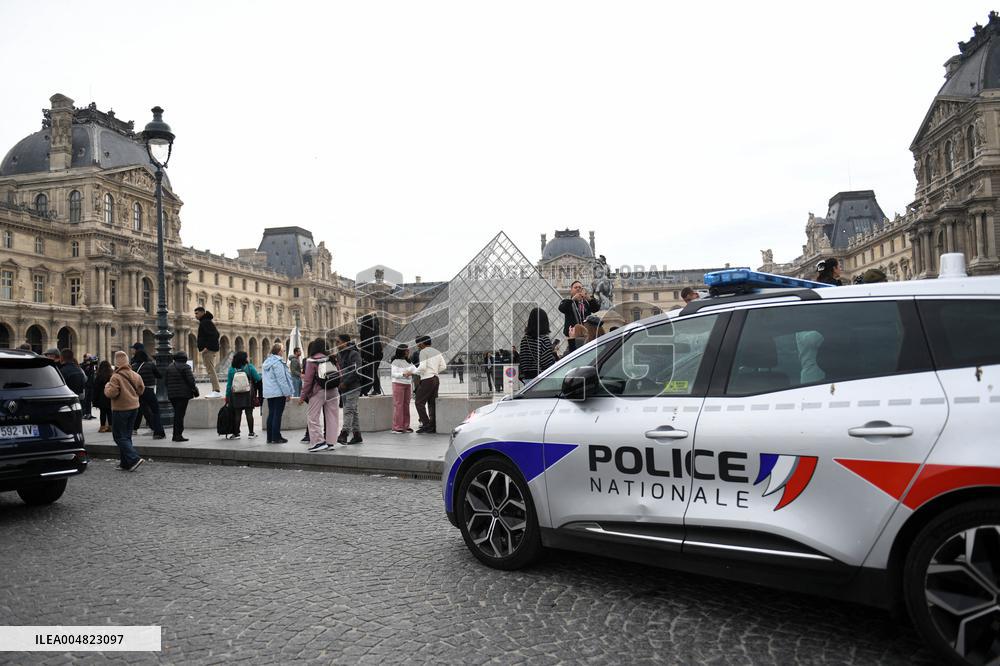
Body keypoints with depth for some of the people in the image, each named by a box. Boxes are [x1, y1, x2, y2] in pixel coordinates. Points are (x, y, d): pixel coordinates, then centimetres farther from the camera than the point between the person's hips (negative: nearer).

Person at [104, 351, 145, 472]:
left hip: (120, 410, -7)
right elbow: (141, 390, 10)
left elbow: (111, 393, -20)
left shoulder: (116, 377, -17)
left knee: (119, 436, -1)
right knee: (126, 435, 15)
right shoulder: (135, 375, 4)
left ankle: (134, 459, -14)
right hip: (134, 407, 7)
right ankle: (125, 463, 18)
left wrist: (107, 386, -1)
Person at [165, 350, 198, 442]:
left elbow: (166, 381, 15)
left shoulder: (169, 367, 12)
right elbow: (191, 380, -12)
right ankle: (178, 435, -5)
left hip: (172, 394, 7)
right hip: (183, 393, -7)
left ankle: (175, 434, 19)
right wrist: (194, 390, 0)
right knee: (180, 414, -4)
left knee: (177, 413, 16)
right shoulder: (185, 367, -10)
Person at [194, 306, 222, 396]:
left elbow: (214, 335, -24)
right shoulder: (203, 322, 19)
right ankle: (215, 391, 15)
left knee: (211, 370, -11)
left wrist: (207, 347, -22)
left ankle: (216, 391, -12)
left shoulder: (206, 322, -13)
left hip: (209, 350, -11)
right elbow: (216, 334, 21)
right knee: (211, 371, 12)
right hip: (209, 350, 11)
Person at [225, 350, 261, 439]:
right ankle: (251, 433, 7)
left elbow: (229, 384, 2)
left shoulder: (232, 369, 0)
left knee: (237, 414, 7)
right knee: (249, 413, 4)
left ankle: (236, 433, 9)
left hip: (236, 396, 2)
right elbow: (258, 378, -8)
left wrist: (227, 396, 8)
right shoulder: (249, 367, -7)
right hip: (248, 395, -2)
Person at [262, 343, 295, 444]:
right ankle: (276, 438, -3)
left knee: (271, 414, 12)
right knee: (277, 415, -4)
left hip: (268, 393, 9)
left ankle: (270, 437, 15)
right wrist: (287, 393, -13)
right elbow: (281, 379, -17)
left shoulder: (266, 362, 14)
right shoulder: (278, 363, -15)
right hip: (278, 393, -9)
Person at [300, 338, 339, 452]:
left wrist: (302, 396, 0)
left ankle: (319, 441, -5)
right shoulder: (332, 359, 3)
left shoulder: (311, 361, -7)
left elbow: (308, 380, -7)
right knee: (331, 417, 8)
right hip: (333, 391, 4)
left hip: (318, 392, -4)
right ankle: (331, 442, 11)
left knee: (313, 417, 3)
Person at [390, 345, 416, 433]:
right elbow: (393, 374, -16)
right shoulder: (395, 362, -8)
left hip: (407, 385, 6)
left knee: (406, 406, 6)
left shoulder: (408, 361, 10)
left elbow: (415, 370, 5)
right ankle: (397, 427, -3)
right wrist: (403, 374, -29)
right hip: (398, 384, -6)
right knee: (398, 405, -6)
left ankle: (405, 426, 11)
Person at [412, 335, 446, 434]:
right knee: (432, 403, 9)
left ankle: (426, 424, -13)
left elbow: (422, 367, -17)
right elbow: (443, 366, 13)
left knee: (419, 402, -5)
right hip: (436, 379, 8)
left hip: (427, 380, -8)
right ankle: (433, 427, 7)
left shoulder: (423, 352, -7)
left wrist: (412, 372, -5)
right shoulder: (437, 352, 16)